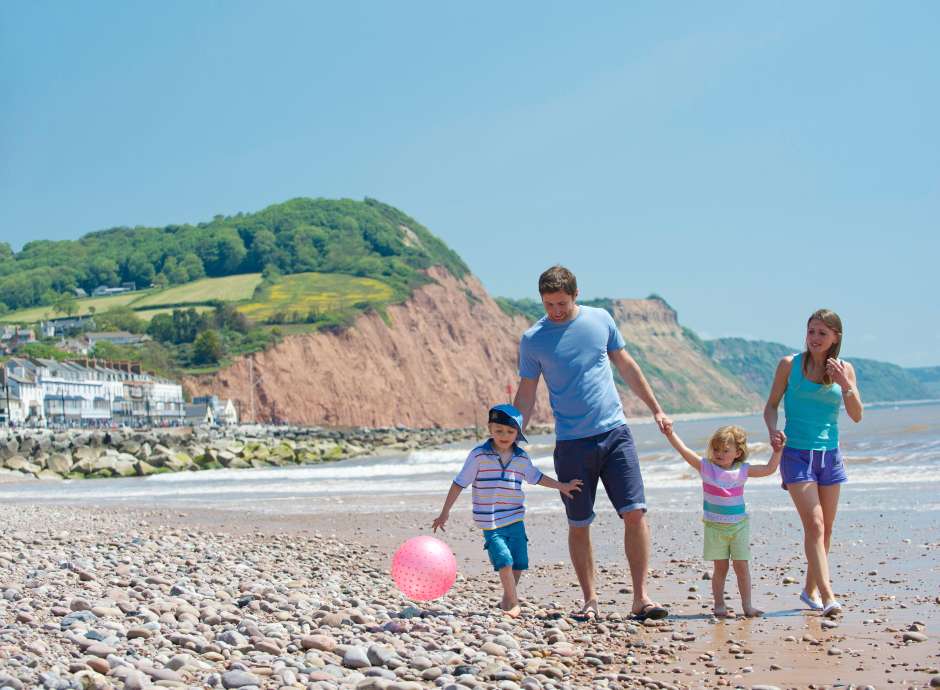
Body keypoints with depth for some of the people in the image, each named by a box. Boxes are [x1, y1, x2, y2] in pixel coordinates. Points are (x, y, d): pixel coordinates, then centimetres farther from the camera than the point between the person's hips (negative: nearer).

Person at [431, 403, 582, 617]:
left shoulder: (522, 458, 4)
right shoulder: (479, 455, -9)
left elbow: (535, 477, 24)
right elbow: (459, 483, -6)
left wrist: (562, 486, 24)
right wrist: (444, 513, -5)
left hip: (516, 520, 5)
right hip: (491, 524, -5)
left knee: (518, 565, 6)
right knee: (505, 562, -15)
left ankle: (507, 602, 25)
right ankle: (514, 603, 1)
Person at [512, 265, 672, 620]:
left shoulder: (600, 320, 4)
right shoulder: (533, 340, -1)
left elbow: (626, 366, 15)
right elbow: (526, 395, 5)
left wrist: (656, 409, 17)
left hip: (615, 432, 1)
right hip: (571, 443, -1)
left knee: (635, 512, -7)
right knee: (579, 525, 3)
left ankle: (640, 598, -2)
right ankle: (590, 599, 16)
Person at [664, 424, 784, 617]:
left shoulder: (743, 470, 0)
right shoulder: (706, 467, -4)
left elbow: (769, 469, 6)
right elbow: (684, 451, -12)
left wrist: (777, 452, -3)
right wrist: (670, 433, -23)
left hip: (739, 525, 1)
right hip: (714, 527, -1)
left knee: (741, 566, 0)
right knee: (720, 567, 2)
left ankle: (747, 605, 7)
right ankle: (719, 605, 10)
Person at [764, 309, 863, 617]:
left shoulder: (844, 369, 3)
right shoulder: (790, 364, -3)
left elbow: (856, 416, -2)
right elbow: (771, 405, 3)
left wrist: (845, 385, -17)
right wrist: (773, 429, -17)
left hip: (829, 454, 4)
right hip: (796, 453, -4)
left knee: (826, 528, 11)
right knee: (814, 525, -15)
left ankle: (811, 589, 27)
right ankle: (827, 596, -20)